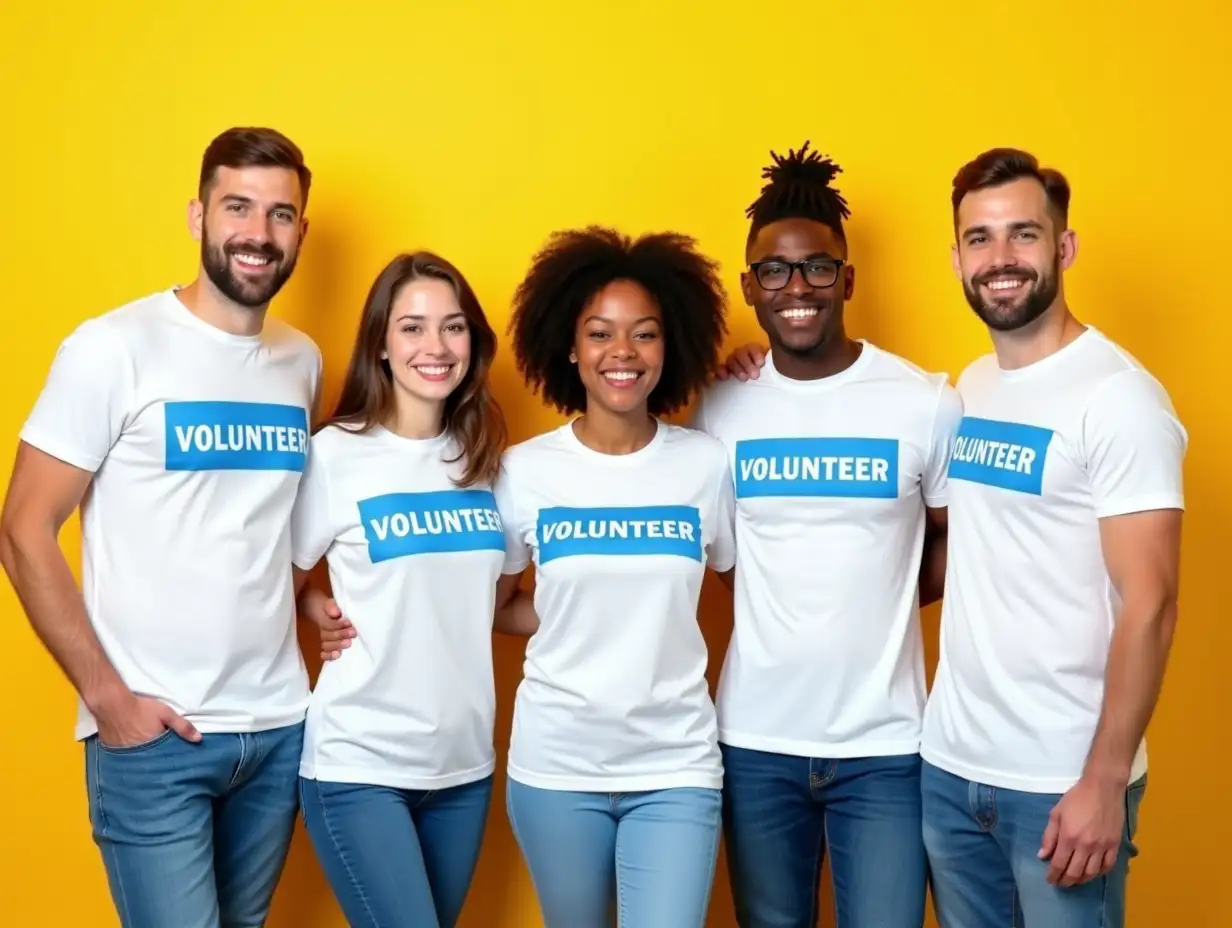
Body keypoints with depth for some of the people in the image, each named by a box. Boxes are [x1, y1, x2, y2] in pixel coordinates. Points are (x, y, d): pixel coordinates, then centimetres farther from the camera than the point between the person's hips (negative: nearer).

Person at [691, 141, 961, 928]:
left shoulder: (928, 403, -6)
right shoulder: (720, 407, 0)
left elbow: (953, 542, 7)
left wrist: (882, 601, -4)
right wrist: (781, 602, -3)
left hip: (884, 744, -2)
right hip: (756, 739, 2)